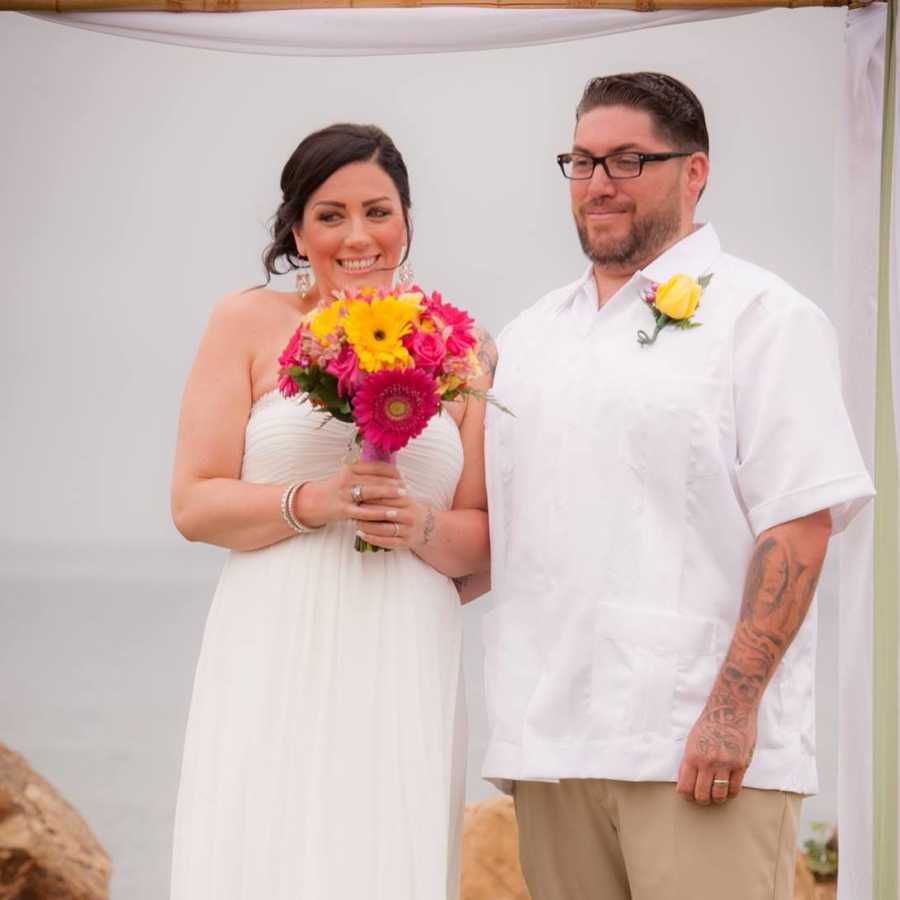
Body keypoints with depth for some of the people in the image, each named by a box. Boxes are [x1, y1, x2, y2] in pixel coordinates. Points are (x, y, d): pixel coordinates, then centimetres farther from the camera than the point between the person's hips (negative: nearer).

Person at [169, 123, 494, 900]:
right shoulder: (248, 325, 5)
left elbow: (486, 542, 11)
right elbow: (195, 503, 0)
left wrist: (422, 526, -10)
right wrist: (314, 502, -14)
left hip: (406, 670, 1)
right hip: (276, 662, -1)